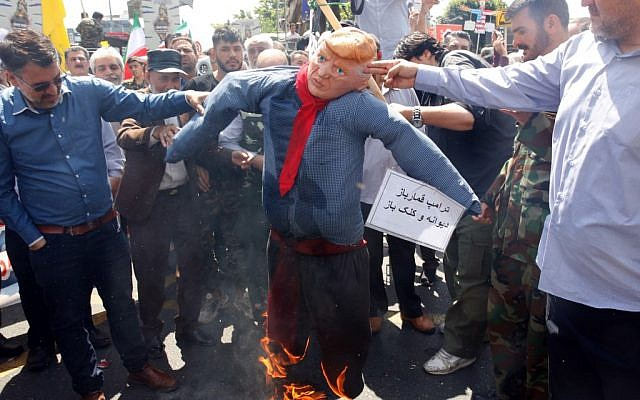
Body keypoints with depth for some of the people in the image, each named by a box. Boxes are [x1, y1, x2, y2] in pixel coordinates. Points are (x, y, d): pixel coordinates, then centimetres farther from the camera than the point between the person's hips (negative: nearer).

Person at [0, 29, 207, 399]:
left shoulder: (87, 91, -7)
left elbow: (142, 105, -4)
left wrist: (186, 97, -20)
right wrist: (32, 238, -6)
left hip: (106, 227, 2)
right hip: (55, 241, -1)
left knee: (122, 302, 19)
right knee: (69, 318, 17)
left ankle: (139, 366, 42)